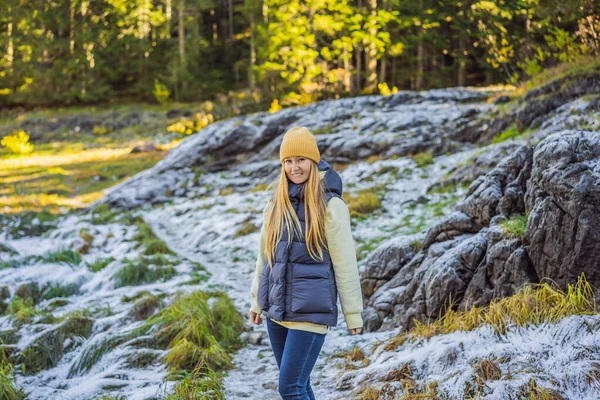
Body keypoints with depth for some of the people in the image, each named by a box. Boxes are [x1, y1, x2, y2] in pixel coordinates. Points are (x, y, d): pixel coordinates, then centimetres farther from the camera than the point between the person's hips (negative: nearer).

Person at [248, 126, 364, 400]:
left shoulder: (330, 205, -8)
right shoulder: (276, 203, 8)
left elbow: (345, 263, -7)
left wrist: (353, 313, -5)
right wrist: (257, 301, 19)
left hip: (311, 310, -6)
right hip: (276, 308, 6)